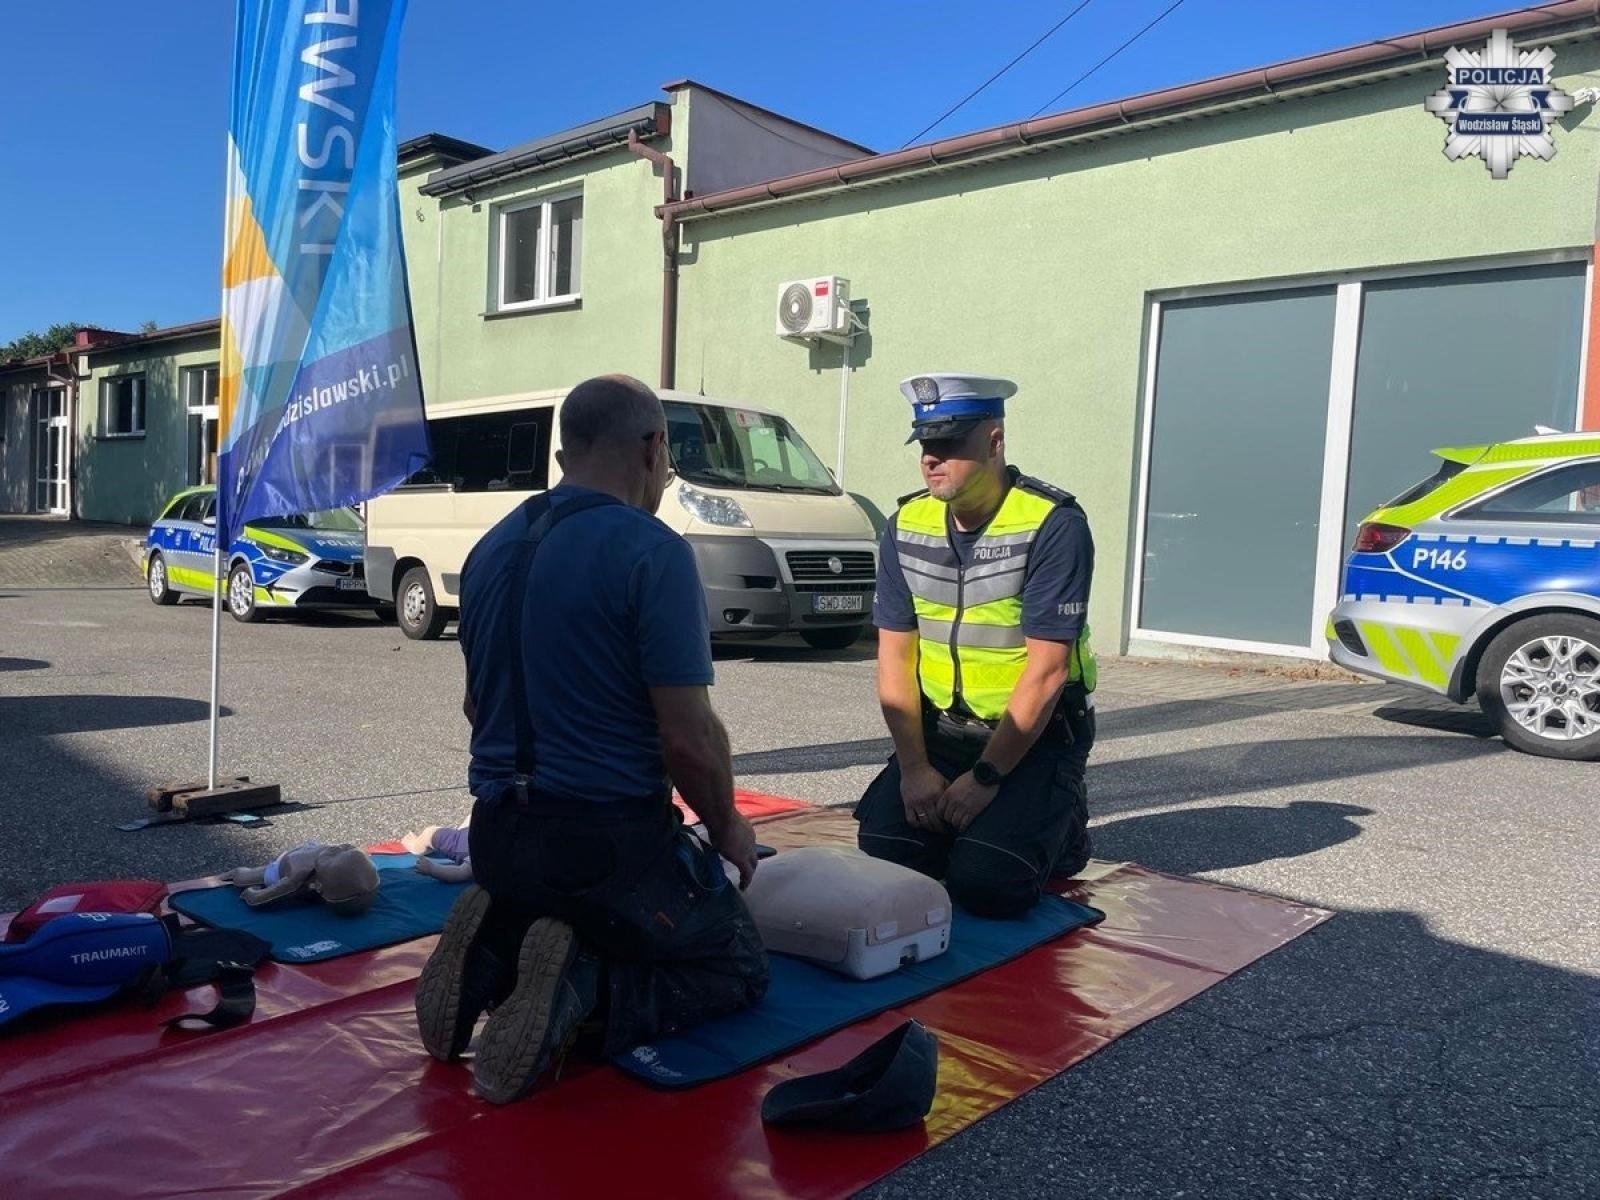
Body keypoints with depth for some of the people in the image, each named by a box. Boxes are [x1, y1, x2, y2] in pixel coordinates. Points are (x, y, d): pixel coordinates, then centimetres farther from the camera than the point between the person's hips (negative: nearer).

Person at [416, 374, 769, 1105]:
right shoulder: (651, 550, -17)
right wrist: (726, 829, 0)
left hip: (497, 835, 7)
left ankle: (491, 956, 4)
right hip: (609, 840, -7)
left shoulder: (493, 548, 7)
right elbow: (689, 736, -18)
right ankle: (583, 992, -11)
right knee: (736, 968, 15)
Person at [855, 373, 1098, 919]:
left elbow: (1046, 671, -19)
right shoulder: (907, 524, -1)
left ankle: (1060, 820, 13)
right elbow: (894, 655, -1)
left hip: (1036, 730, -4)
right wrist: (914, 768, -10)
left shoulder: (1054, 525, -18)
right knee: (882, 850, -12)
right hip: (940, 727, 5)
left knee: (985, 884, -18)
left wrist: (986, 777, -19)